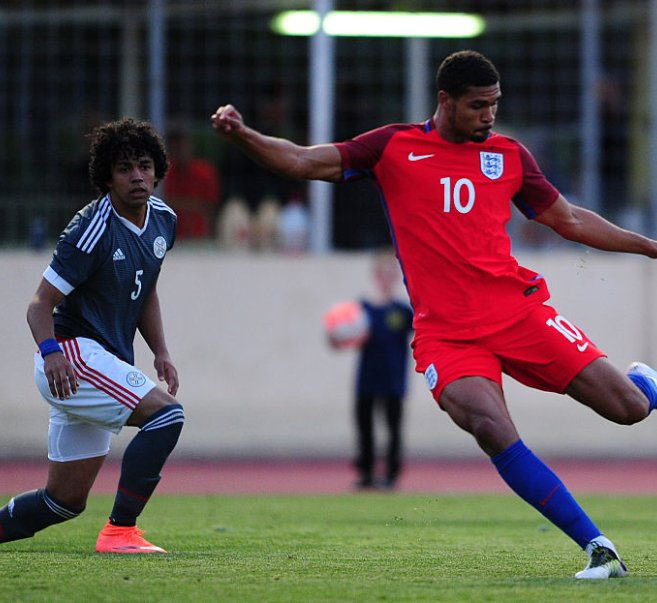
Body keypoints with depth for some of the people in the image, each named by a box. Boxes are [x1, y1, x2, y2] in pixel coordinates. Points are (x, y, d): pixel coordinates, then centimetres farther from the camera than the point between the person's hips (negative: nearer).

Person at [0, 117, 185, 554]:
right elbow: (41, 304, -17)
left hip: (107, 363, 9)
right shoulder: (93, 230, -17)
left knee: (67, 500, 8)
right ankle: (119, 531, -23)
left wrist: (161, 352, 10)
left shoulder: (162, 220, 8)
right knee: (166, 414, -26)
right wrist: (50, 352, -36)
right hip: (71, 357, -9)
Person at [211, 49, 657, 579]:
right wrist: (243, 136, -11)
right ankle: (597, 548, -17)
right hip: (445, 333, -2)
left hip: (519, 310, 2)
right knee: (493, 432, -27)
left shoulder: (509, 155, 12)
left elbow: (569, 220, 23)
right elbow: (303, 162, 6)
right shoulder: (394, 148, 6)